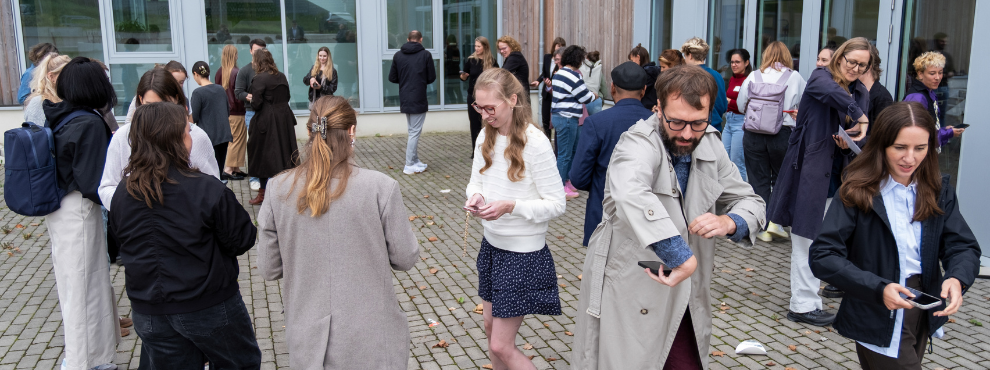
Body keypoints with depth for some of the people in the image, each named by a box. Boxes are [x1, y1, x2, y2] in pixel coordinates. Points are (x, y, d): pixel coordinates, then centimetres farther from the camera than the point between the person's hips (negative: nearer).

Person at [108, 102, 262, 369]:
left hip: (148, 314, 5)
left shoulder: (122, 194, -5)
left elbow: (119, 240, 11)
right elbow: (242, 240, -14)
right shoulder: (207, 190, -22)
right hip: (209, 307, -5)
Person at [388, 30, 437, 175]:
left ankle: (415, 161, 23)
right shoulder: (425, 54, -7)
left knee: (413, 130, 18)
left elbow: (392, 78, 5)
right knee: (415, 132, 0)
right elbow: (431, 77, -4)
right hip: (419, 99, -5)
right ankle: (409, 166, 1)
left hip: (404, 99, 5)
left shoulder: (398, 55, 3)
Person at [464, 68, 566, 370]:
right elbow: (476, 181, 11)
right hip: (492, 243, 7)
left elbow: (556, 204, -17)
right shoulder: (486, 136, 1)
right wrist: (476, 196, -13)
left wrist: (510, 206, -30)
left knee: (501, 346, -2)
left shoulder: (535, 143, -20)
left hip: (523, 253, -7)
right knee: (490, 326, 19)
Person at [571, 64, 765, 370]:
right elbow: (631, 194, -42)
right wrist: (682, 258, -47)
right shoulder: (639, 144, -20)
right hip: (628, 294, -6)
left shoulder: (710, 145, 4)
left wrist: (729, 222, -14)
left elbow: (750, 201, 10)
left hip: (684, 297, 7)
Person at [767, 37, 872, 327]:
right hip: (808, 170, -7)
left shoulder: (861, 93, 13)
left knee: (818, 239, 11)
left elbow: (862, 136, 10)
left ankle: (804, 302, 20)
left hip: (835, 175, 7)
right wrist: (860, 116, -30)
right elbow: (831, 92, -31)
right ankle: (804, 305, 4)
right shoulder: (821, 77, -5)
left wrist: (853, 139, -11)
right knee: (807, 238, -3)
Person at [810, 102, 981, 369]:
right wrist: (878, 289, -31)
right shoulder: (857, 192, -15)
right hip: (879, 323, -5)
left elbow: (963, 247, -4)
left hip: (925, 315, 5)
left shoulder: (939, 191, 0)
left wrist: (957, 278, -27)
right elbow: (823, 257, -21)